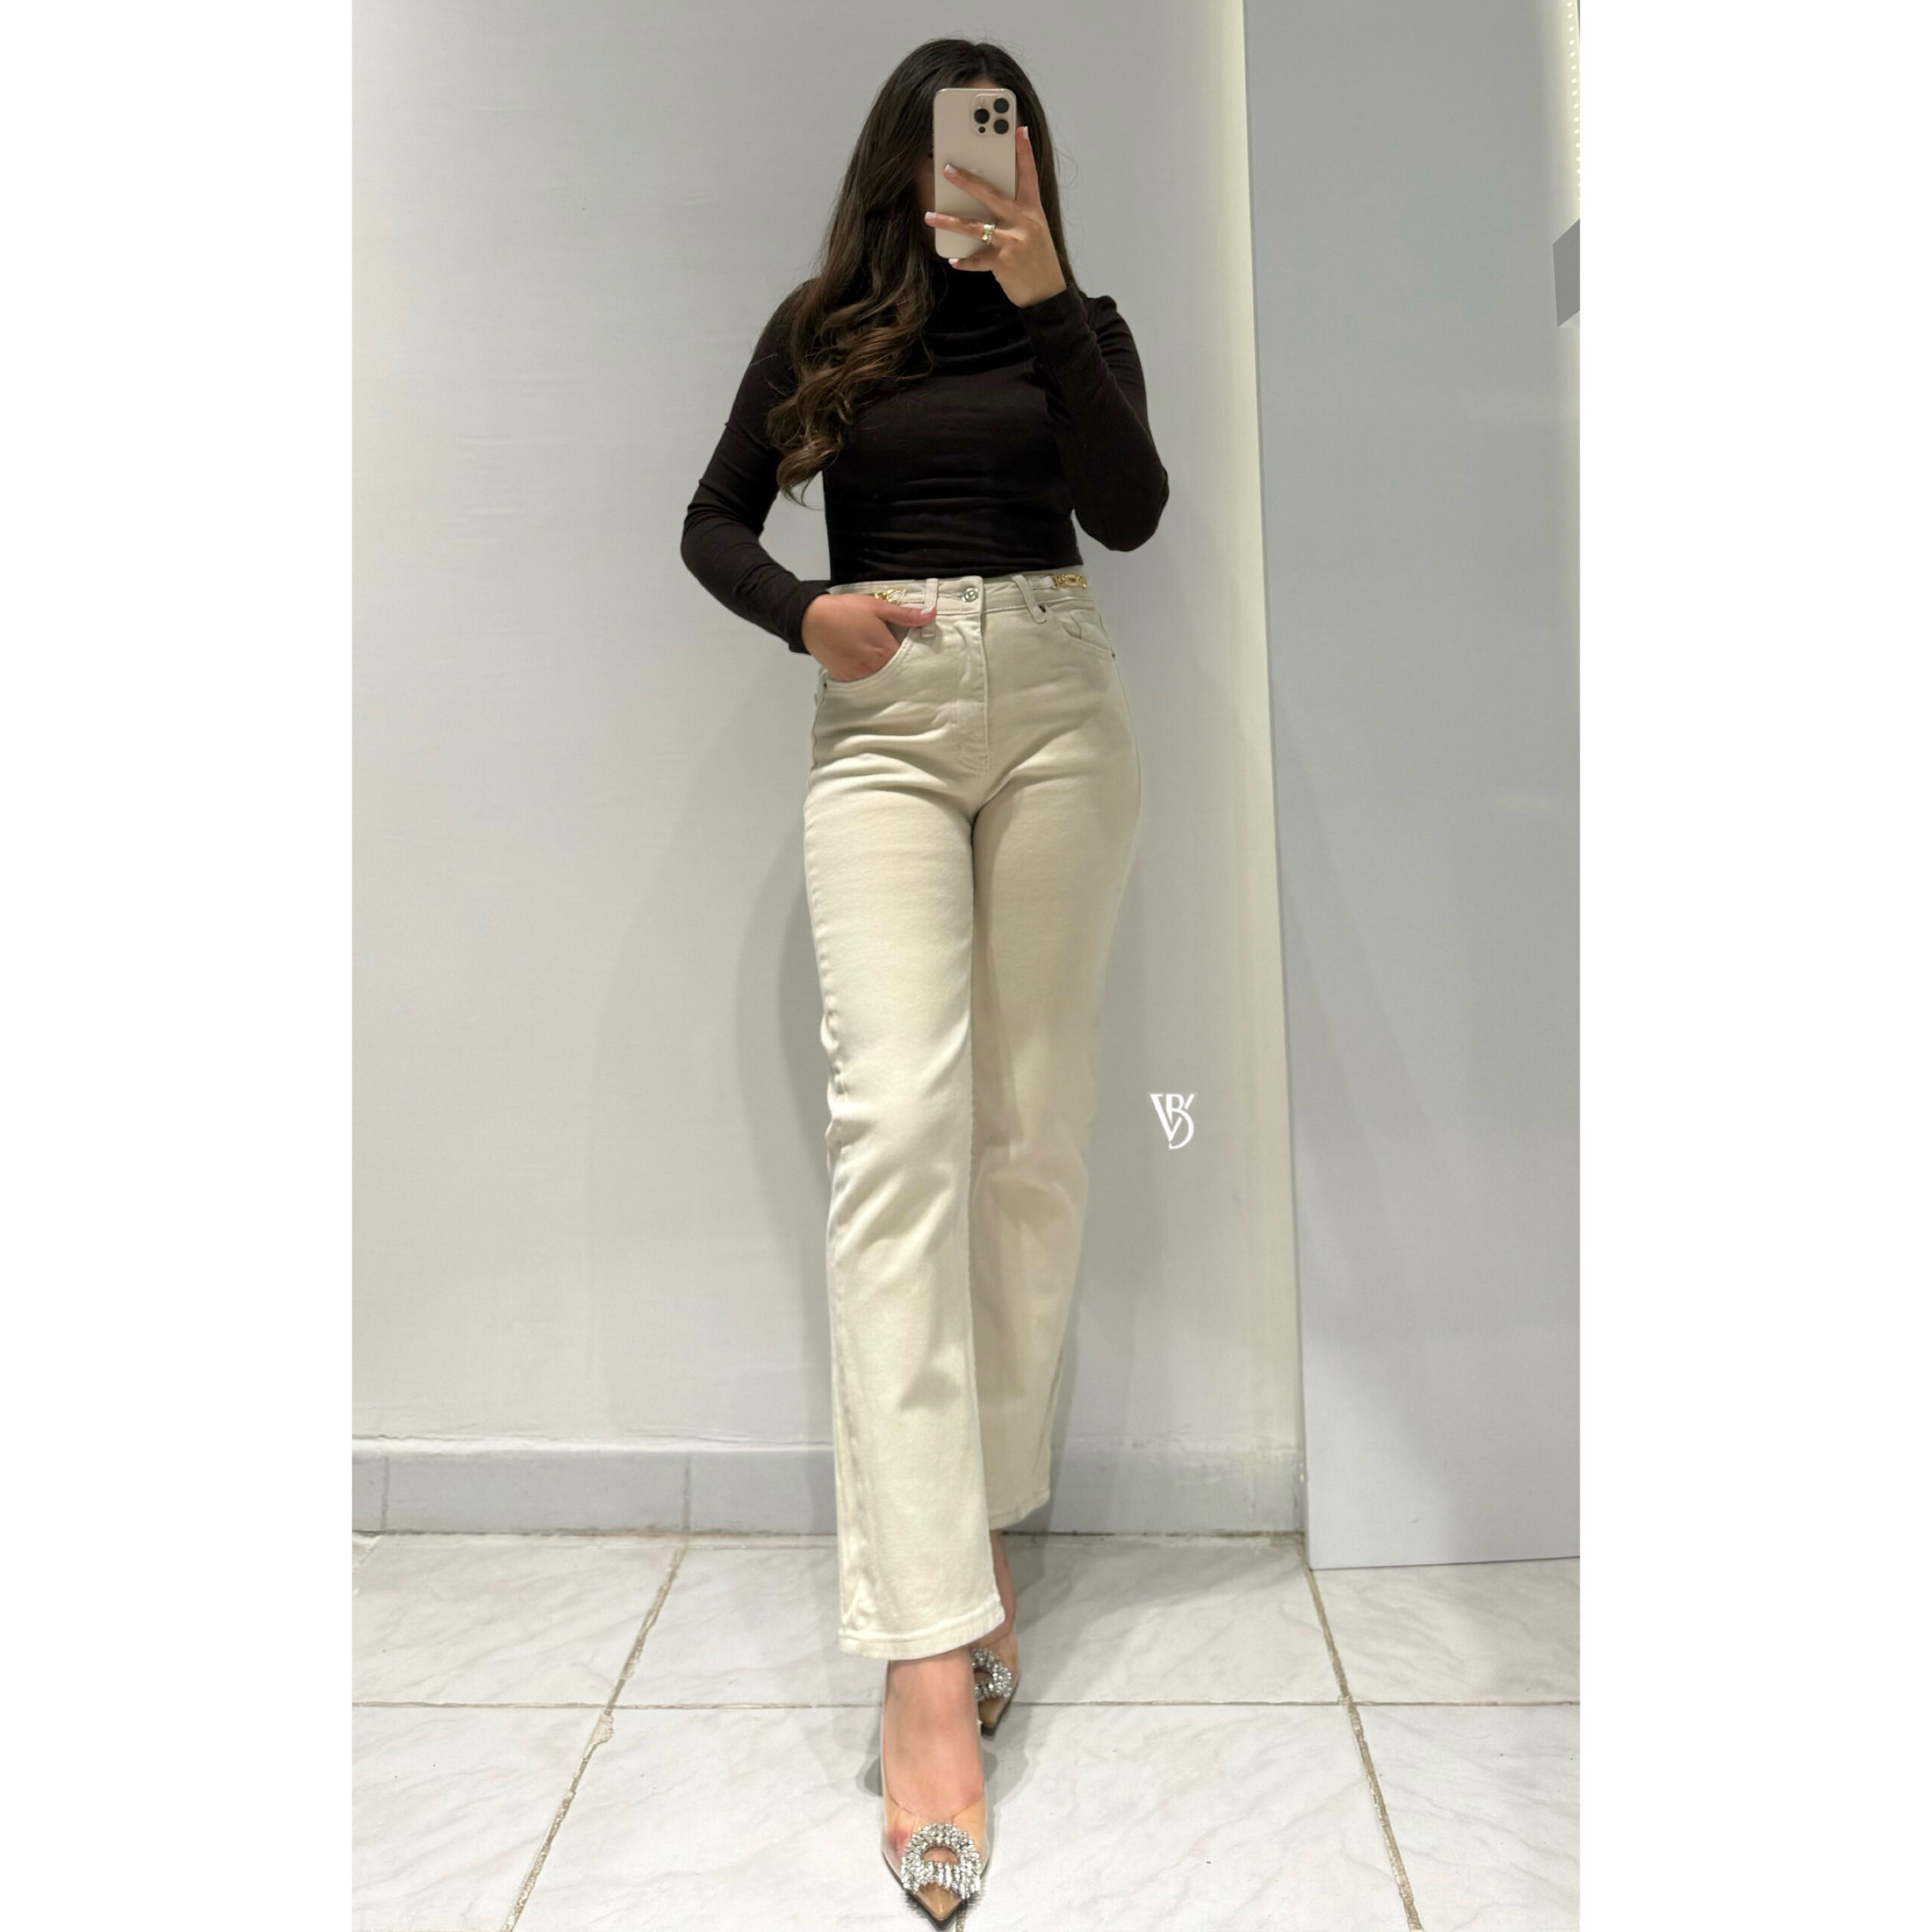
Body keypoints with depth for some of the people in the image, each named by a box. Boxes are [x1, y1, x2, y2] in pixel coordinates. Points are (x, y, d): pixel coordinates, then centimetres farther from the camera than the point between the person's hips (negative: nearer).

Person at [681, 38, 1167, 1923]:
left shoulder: (1079, 325, 14)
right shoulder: (820, 329, 15)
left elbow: (1131, 512, -2)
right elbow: (712, 521, 13)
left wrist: (1044, 299, -9)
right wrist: (803, 612, -7)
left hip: (1056, 707, 2)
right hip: (879, 717, -1)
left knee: (1033, 1124, -2)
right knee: (895, 1119, -19)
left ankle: (985, 1522, 14)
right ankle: (926, 1647, -19)